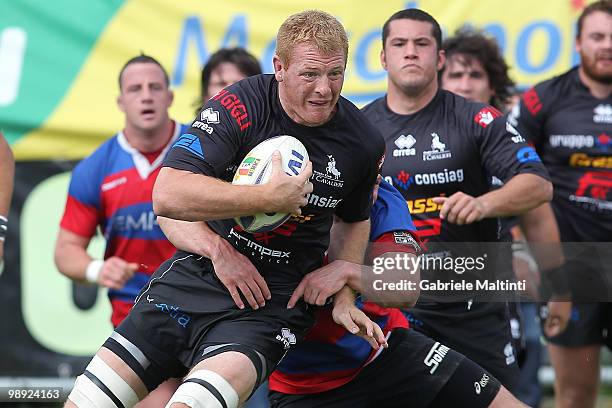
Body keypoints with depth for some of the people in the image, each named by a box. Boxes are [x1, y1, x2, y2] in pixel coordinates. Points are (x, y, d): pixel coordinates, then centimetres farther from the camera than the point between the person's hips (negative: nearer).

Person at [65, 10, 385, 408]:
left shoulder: (364, 142, -2)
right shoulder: (239, 104, -13)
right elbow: (168, 195, -23)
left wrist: (344, 296, 7)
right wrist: (271, 198, -25)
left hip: (272, 301, 0)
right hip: (196, 273, 1)